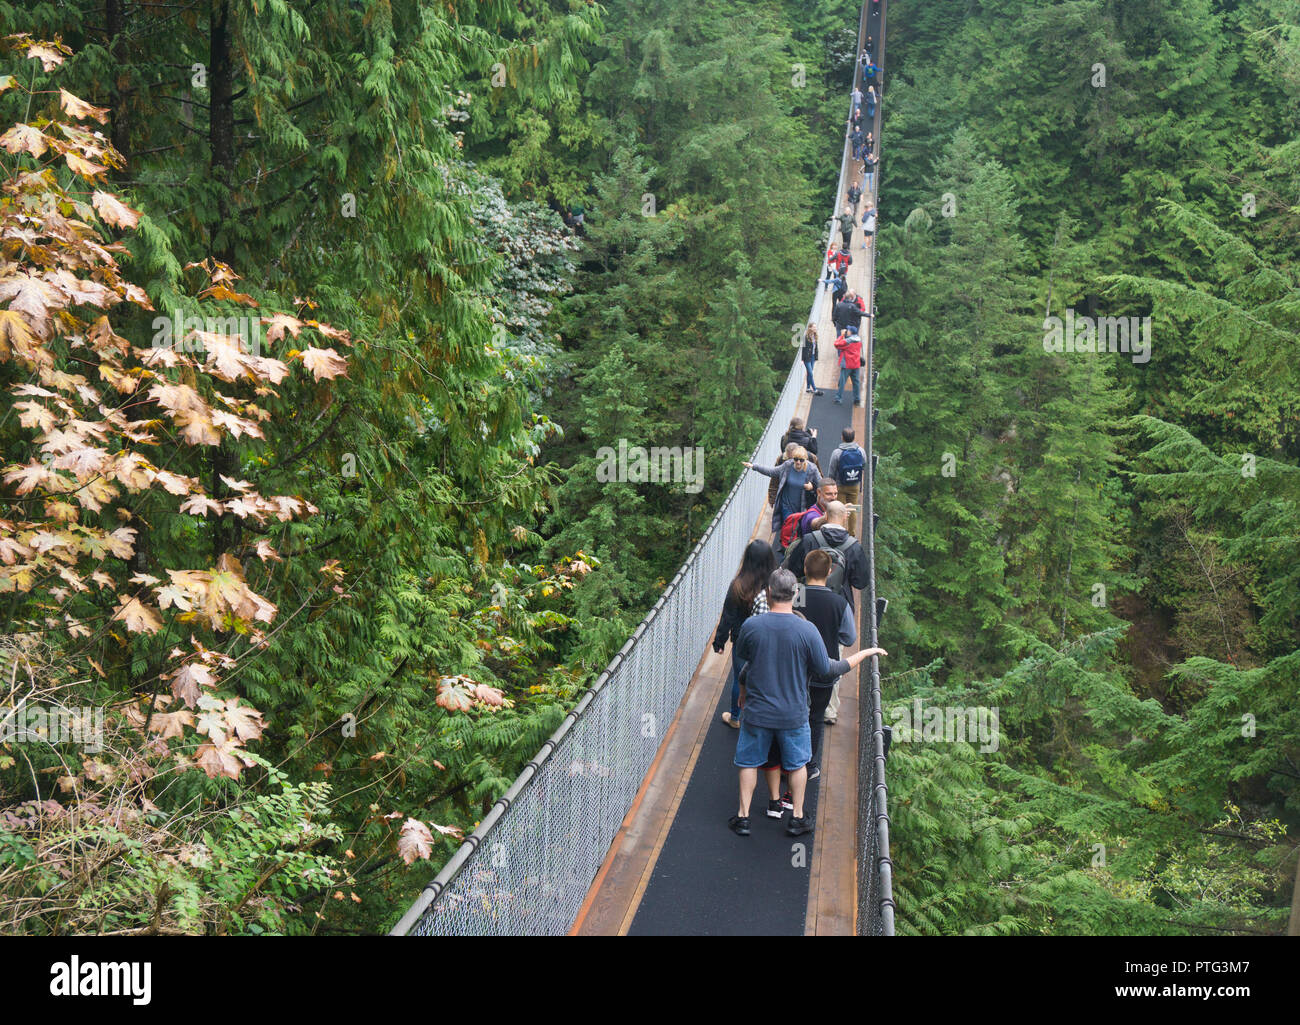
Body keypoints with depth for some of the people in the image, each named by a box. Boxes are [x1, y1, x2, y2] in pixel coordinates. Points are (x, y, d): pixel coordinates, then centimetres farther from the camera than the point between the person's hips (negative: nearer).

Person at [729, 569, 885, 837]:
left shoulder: (751, 626, -15)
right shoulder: (806, 629, -17)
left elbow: (740, 654, 4)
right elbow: (827, 669, -10)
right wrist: (863, 654, 2)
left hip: (757, 711, 0)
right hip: (793, 714, 0)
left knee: (748, 762, 17)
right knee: (797, 764, 19)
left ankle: (743, 817, 22)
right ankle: (797, 818, 28)